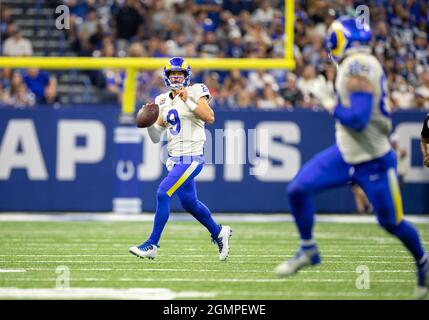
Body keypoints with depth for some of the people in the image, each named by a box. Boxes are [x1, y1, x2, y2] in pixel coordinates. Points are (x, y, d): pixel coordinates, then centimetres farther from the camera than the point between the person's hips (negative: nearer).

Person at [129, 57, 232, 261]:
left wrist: (188, 101, -25)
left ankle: (152, 244, -12)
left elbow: (210, 118, -21)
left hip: (191, 158, -8)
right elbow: (156, 138, 12)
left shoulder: (195, 92, -5)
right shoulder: (163, 101, 12)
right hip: (175, 159, 8)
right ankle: (219, 233, 39)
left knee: (163, 193, -17)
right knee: (189, 202, 17)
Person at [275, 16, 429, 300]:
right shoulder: (360, 64, 3)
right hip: (346, 154, 9)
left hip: (373, 160, -9)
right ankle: (308, 250, 15)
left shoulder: (358, 67, -25)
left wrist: (333, 107, -15)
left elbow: (357, 119, -30)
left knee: (391, 222, 6)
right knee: (298, 190, -1)